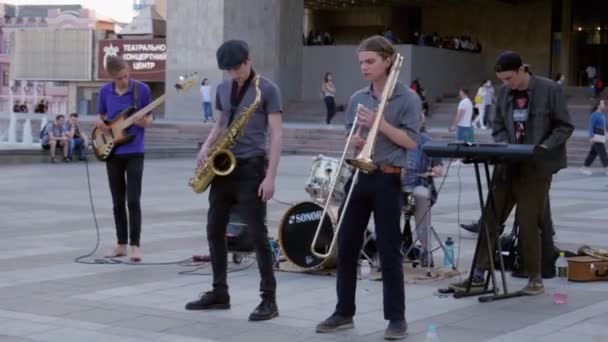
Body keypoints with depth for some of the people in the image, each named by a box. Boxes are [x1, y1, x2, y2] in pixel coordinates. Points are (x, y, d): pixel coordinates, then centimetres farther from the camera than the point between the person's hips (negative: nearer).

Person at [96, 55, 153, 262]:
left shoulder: (142, 89, -7)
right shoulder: (105, 91, 2)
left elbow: (149, 119, -1)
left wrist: (144, 122, -23)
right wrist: (99, 123, -8)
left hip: (134, 153, -3)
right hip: (112, 152, 3)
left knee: (133, 200, -8)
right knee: (118, 202, 9)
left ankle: (135, 245, -3)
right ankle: (121, 244, 17)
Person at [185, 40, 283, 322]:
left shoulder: (267, 90, -7)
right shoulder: (223, 88, 12)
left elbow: (276, 134, -11)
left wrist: (270, 176, -18)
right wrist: (206, 146, 2)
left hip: (251, 168, -7)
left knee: (257, 233, -7)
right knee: (214, 230, 9)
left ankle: (269, 299, -2)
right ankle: (219, 292, 20)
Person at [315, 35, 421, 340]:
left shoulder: (407, 98, -5)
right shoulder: (357, 98, 10)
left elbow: (410, 141, -11)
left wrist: (379, 123, -17)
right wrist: (355, 141, -6)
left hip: (387, 180, -5)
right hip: (357, 177, 5)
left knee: (388, 250, -2)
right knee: (346, 246, 7)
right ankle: (344, 312, 18)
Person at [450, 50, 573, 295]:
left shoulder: (550, 90, -7)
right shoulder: (503, 93, 7)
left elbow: (564, 126, -5)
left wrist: (544, 148, -17)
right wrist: (505, 147, -5)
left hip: (536, 167, -5)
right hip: (507, 167, 5)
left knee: (528, 223, -2)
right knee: (489, 219, 4)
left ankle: (535, 278, 12)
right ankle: (478, 273, 11)